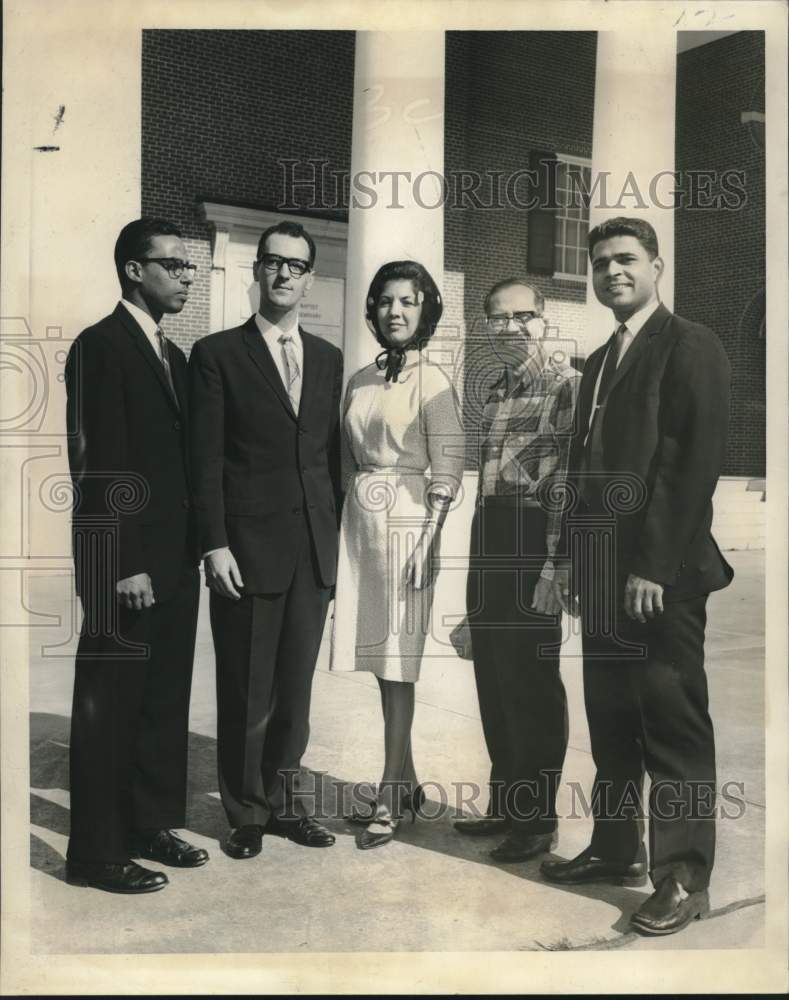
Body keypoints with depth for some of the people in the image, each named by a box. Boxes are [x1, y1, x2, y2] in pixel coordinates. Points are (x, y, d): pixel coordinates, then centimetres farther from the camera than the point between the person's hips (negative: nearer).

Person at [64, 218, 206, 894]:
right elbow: (98, 466, -15)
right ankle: (96, 853, 14)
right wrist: (125, 564, -19)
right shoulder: (101, 346, -9)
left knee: (165, 702, 14)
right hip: (125, 565, -8)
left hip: (174, 560, 8)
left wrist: (191, 549, 10)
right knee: (109, 705, 2)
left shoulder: (173, 354, 17)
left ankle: (152, 825, 28)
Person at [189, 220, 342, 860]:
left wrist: (334, 531, 6)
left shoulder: (328, 358, 13)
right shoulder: (217, 354, 0)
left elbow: (333, 454, 13)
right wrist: (215, 545, -12)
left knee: (296, 687, 12)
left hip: (315, 551, 4)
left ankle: (285, 802, 27)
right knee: (246, 693, 6)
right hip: (248, 548, -4)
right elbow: (206, 460, -5)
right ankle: (246, 813, 22)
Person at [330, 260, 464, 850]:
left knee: (397, 661, -4)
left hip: (406, 520, -6)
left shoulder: (432, 382, -4)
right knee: (382, 660, 10)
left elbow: (449, 470, -8)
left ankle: (390, 798, 4)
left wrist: (427, 540, -16)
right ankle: (406, 781, 24)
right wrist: (349, 516, 9)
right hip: (361, 519, 6)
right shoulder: (360, 381, 13)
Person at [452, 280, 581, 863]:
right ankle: (506, 804, 29)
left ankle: (538, 820, 14)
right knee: (494, 682, 14)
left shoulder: (566, 384, -8)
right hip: (490, 545, 8)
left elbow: (571, 481, -15)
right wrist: (480, 559, 18)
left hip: (531, 546, -8)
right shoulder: (500, 387, 17)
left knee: (531, 685, -1)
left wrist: (556, 567, -21)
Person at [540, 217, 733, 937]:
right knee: (611, 719, 14)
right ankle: (615, 849, 26)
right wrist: (580, 556, 11)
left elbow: (698, 463, -14)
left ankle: (684, 876, 10)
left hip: (662, 573, -8)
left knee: (675, 723, 0)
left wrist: (653, 567, -18)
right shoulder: (600, 362, 19)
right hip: (604, 572, 8)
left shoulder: (691, 346, -5)